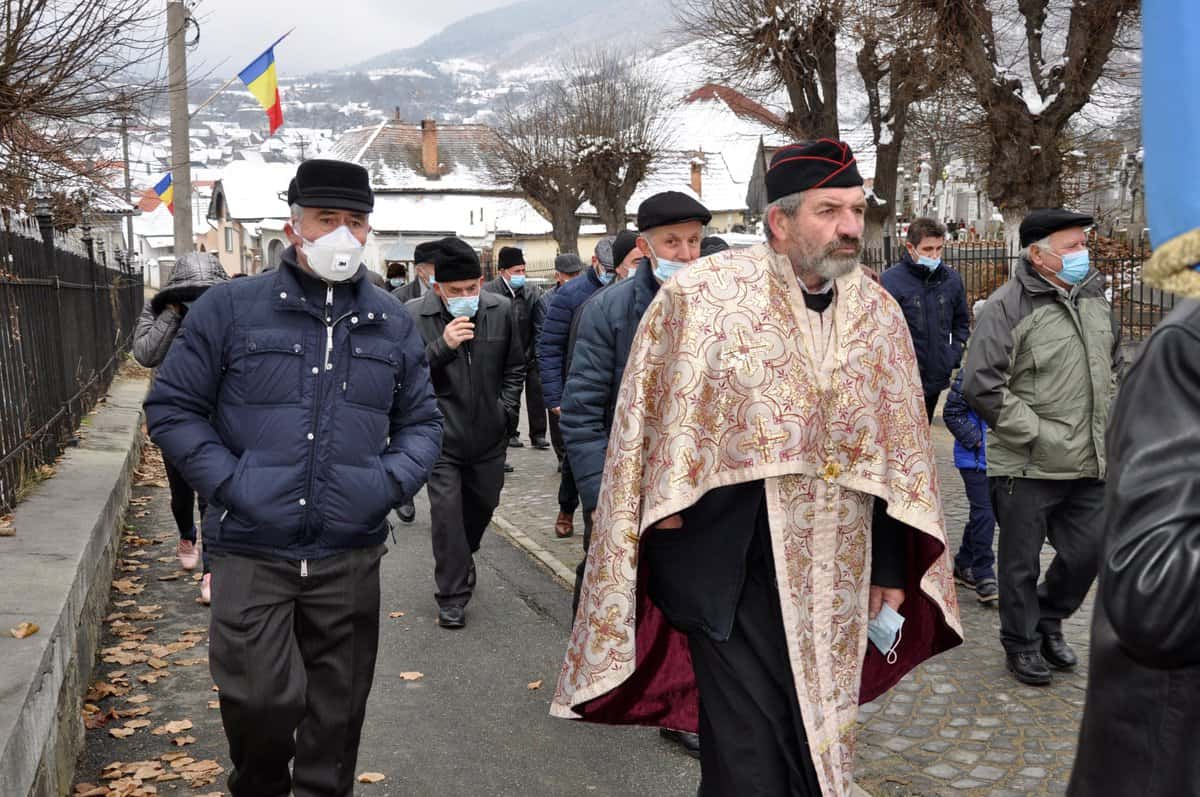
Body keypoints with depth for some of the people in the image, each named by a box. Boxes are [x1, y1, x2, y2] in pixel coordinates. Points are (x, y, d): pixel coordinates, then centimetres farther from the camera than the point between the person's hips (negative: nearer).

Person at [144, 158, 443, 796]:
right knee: (261, 699, -6)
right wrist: (227, 481, -11)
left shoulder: (392, 324, 9)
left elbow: (421, 421, 16)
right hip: (251, 551, -3)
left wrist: (393, 480, -3)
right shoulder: (231, 307, -1)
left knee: (337, 707, 12)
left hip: (350, 554, 3)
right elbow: (172, 408, 2)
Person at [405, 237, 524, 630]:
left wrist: (507, 410, 4)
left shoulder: (501, 310, -2)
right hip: (441, 435, -4)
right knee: (447, 513, -4)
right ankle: (452, 597, 10)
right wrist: (442, 345, -25)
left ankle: (461, 560, 48)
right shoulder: (414, 315, -12)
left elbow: (514, 367, 11)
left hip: (488, 435, 4)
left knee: (483, 504, 20)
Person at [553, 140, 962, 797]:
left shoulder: (880, 313, 4)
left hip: (835, 580, 5)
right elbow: (656, 428, -6)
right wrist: (672, 555, -6)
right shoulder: (701, 295, -10)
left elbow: (899, 458, 9)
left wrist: (892, 572, 10)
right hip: (730, 571, -4)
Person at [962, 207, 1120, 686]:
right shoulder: (1008, 306, -15)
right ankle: (1022, 645, 28)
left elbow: (1114, 365, 24)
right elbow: (980, 386, -19)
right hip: (1027, 467, -6)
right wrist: (1038, 434, -18)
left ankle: (1048, 620, 39)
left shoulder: (1094, 297, 9)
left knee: (1089, 549, 14)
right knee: (1021, 562, 8)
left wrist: (1107, 422, 13)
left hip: (1089, 466, 7)